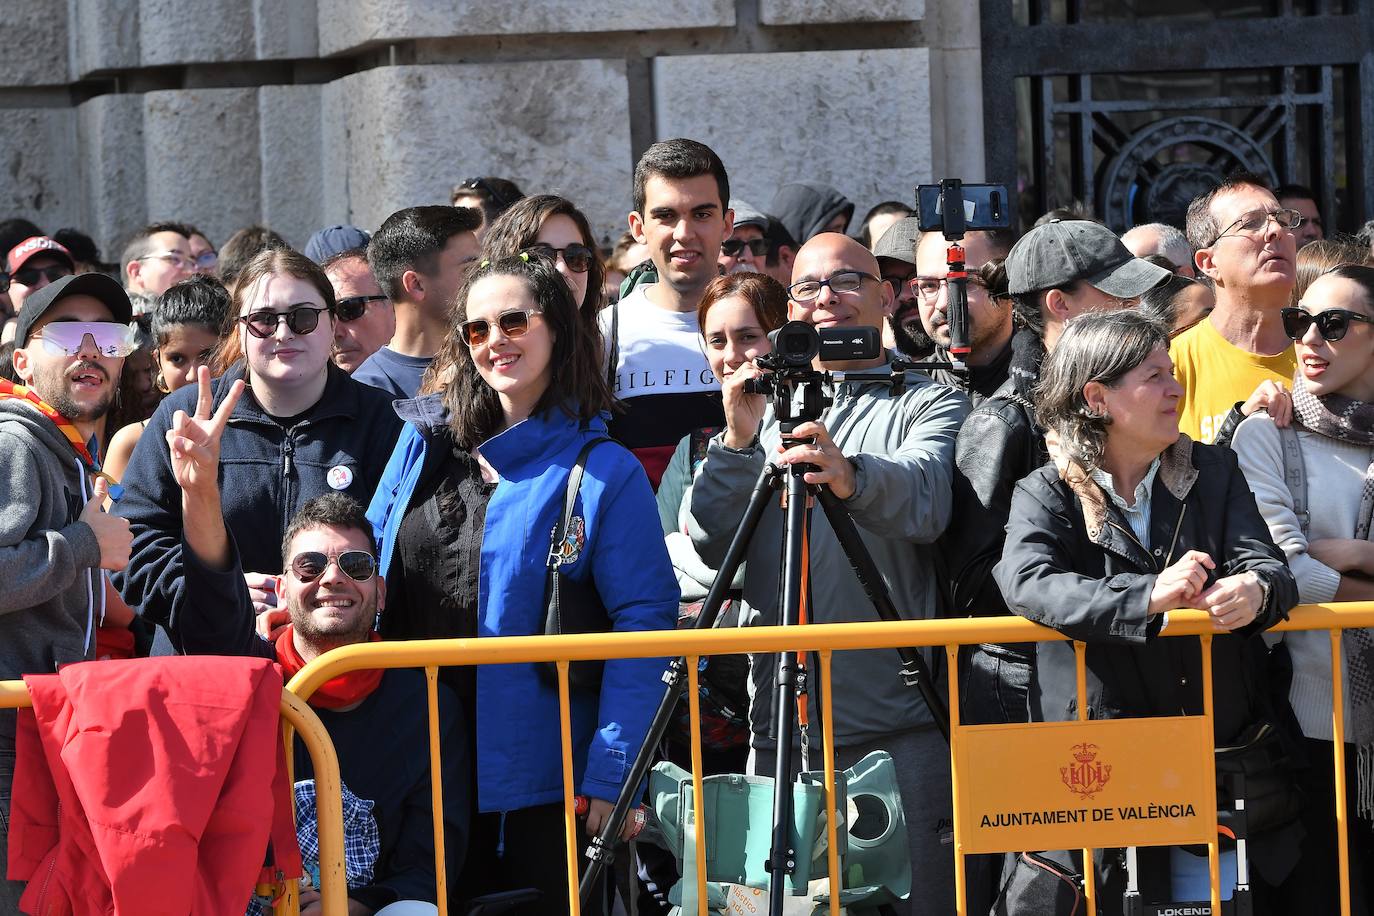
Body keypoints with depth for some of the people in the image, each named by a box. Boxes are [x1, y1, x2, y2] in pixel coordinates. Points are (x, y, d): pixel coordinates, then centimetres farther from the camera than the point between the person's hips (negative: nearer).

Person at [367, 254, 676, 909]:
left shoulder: (604, 473, -5)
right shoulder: (423, 443, 9)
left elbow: (642, 625, -10)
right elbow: (369, 572, 17)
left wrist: (612, 777, -16)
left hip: (536, 781, -4)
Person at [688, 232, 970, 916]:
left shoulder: (931, 404, 6)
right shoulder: (767, 413, 17)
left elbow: (924, 503, -16)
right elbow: (712, 544, 5)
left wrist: (853, 478, -37)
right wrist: (738, 444, -11)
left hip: (901, 730, -3)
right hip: (781, 728, 3)